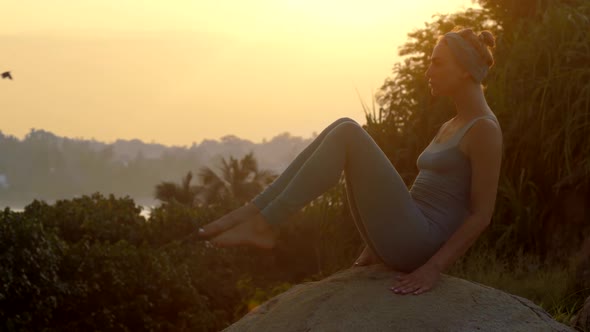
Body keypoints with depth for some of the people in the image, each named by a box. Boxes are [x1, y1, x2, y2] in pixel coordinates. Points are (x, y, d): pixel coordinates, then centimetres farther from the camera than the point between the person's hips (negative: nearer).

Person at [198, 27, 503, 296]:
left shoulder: (485, 129, -8)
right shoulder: (450, 127, 22)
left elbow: (482, 215, -13)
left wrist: (433, 268, -19)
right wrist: (377, 246, 21)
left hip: (415, 243, -9)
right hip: (399, 240, 9)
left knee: (347, 133, -17)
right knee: (341, 128, 0)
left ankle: (264, 224, -15)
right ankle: (253, 212, -9)